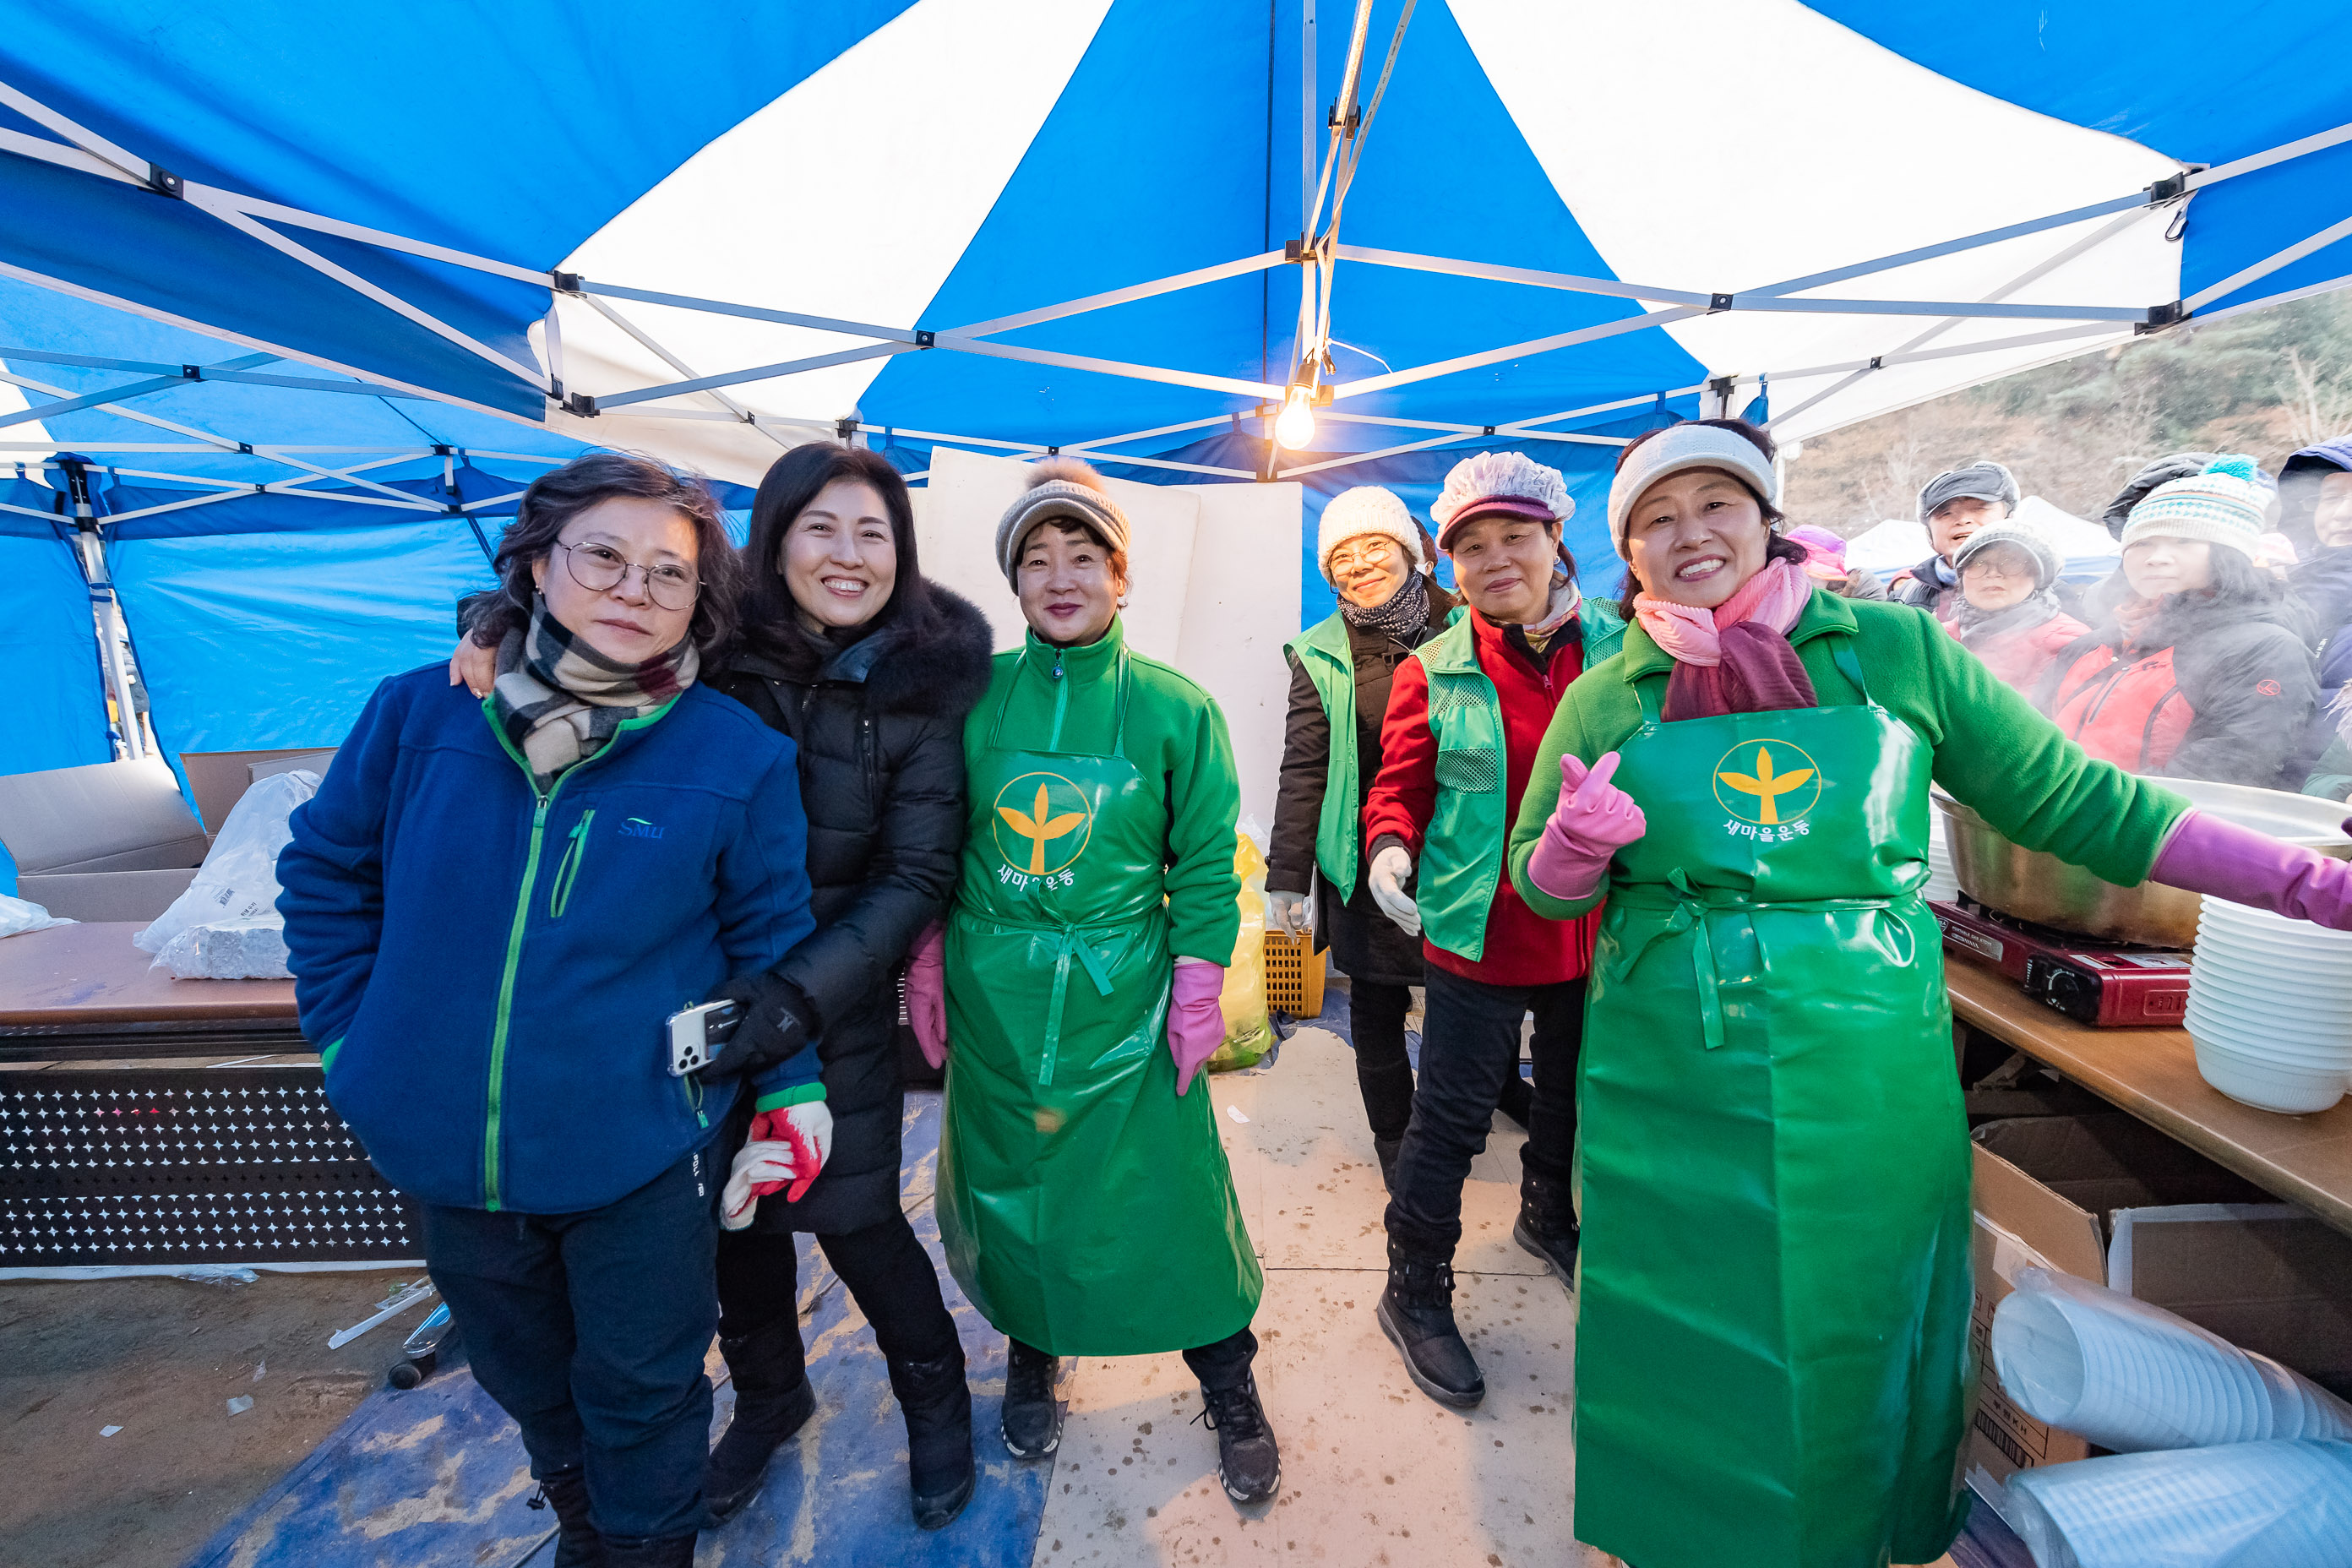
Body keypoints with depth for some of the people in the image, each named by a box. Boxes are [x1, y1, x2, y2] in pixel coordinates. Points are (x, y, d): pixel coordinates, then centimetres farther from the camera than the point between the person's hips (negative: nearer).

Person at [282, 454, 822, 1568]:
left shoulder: (738, 757, -15)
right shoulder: (423, 712, -8)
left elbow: (773, 935, -6)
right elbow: (324, 864, 8)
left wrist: (795, 1086, -5)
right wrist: (348, 1029, 4)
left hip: (639, 1157, -4)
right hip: (443, 1147, 4)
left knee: (641, 1390, 17)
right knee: (523, 1372, 29)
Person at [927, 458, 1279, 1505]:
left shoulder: (1176, 708, -5)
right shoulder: (973, 698, -2)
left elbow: (1206, 865, -2)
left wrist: (1198, 988, -6)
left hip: (1125, 1003, -1)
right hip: (995, 999, 2)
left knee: (1171, 1188, 7)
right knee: (1012, 1183, 17)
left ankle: (1231, 1393, 34)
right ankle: (1032, 1358, 47)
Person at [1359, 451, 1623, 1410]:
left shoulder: (1620, 647, -2)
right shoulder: (1433, 673, -7)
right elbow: (1400, 785, -4)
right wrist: (1389, 845, -24)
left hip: (1594, 931, 4)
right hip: (1479, 936, -3)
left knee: (1573, 1090, 26)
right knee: (1451, 1117, 6)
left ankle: (1548, 1216, 56)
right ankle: (1414, 1295, 29)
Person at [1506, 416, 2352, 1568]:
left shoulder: (1894, 650, 1)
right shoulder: (1605, 700, 0)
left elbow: (2074, 800, 4)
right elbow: (1541, 886, 4)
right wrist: (1577, 838, -17)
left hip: (1869, 1085, 1)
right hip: (1676, 1094, 0)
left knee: (1859, 1344, 18)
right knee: (1690, 1350, 13)